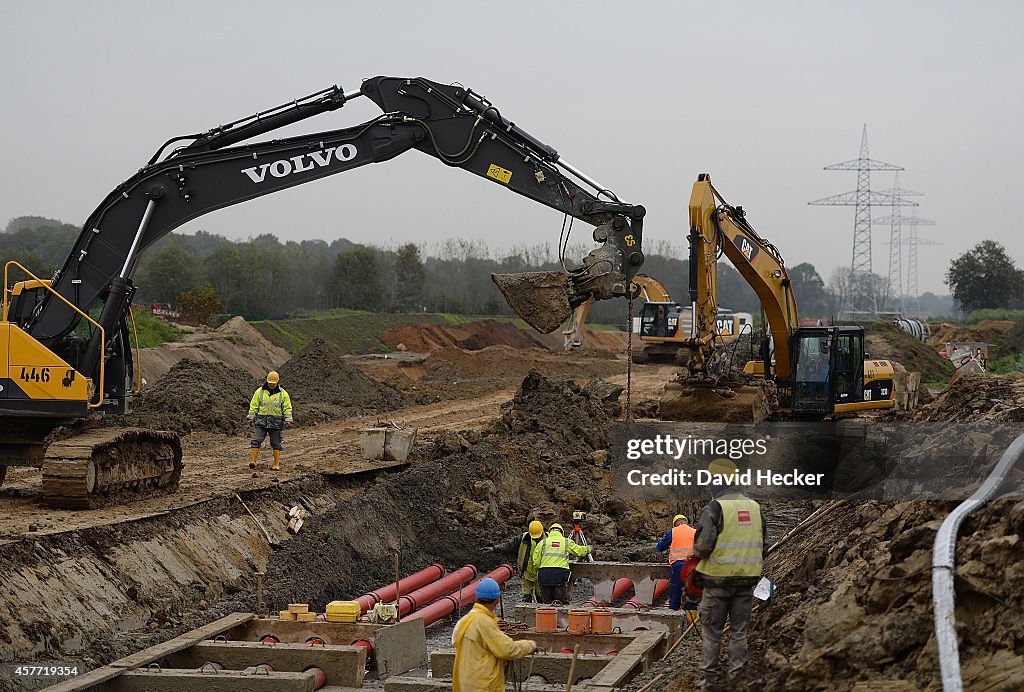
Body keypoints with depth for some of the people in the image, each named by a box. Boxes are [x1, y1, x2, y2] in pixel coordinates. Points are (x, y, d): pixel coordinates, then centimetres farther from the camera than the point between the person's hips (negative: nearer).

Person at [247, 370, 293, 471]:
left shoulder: (283, 394, 3)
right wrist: (251, 417, 1)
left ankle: (276, 464, 9)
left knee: (276, 444, 3)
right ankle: (253, 461, -8)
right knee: (257, 441, -8)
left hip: (276, 423, 0)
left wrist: (288, 420, -3)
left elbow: (287, 408, 4)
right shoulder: (260, 392, 4)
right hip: (261, 421, 0)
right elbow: (253, 405, 7)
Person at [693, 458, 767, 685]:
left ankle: (710, 676, 9)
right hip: (747, 578, 4)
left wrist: (697, 553, 5)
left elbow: (703, 545, -17)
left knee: (712, 629, 6)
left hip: (718, 578, -4)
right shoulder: (755, 507, 5)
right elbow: (763, 545, 9)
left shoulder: (714, 508, -12)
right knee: (739, 630, 11)